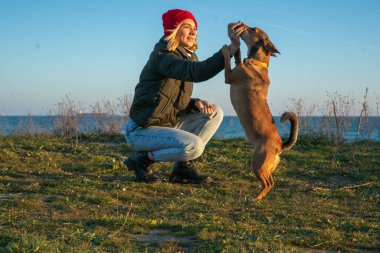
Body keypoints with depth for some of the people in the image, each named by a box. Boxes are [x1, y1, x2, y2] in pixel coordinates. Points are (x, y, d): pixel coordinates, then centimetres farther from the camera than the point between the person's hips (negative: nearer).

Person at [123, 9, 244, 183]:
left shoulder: (186, 57, 9)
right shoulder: (162, 57, -19)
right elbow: (196, 72, -38)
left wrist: (197, 103, -8)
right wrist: (231, 48, -43)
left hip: (168, 124, 9)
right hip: (141, 129, -9)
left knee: (215, 113, 0)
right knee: (193, 146, -29)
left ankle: (184, 166, 1)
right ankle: (143, 159, -6)